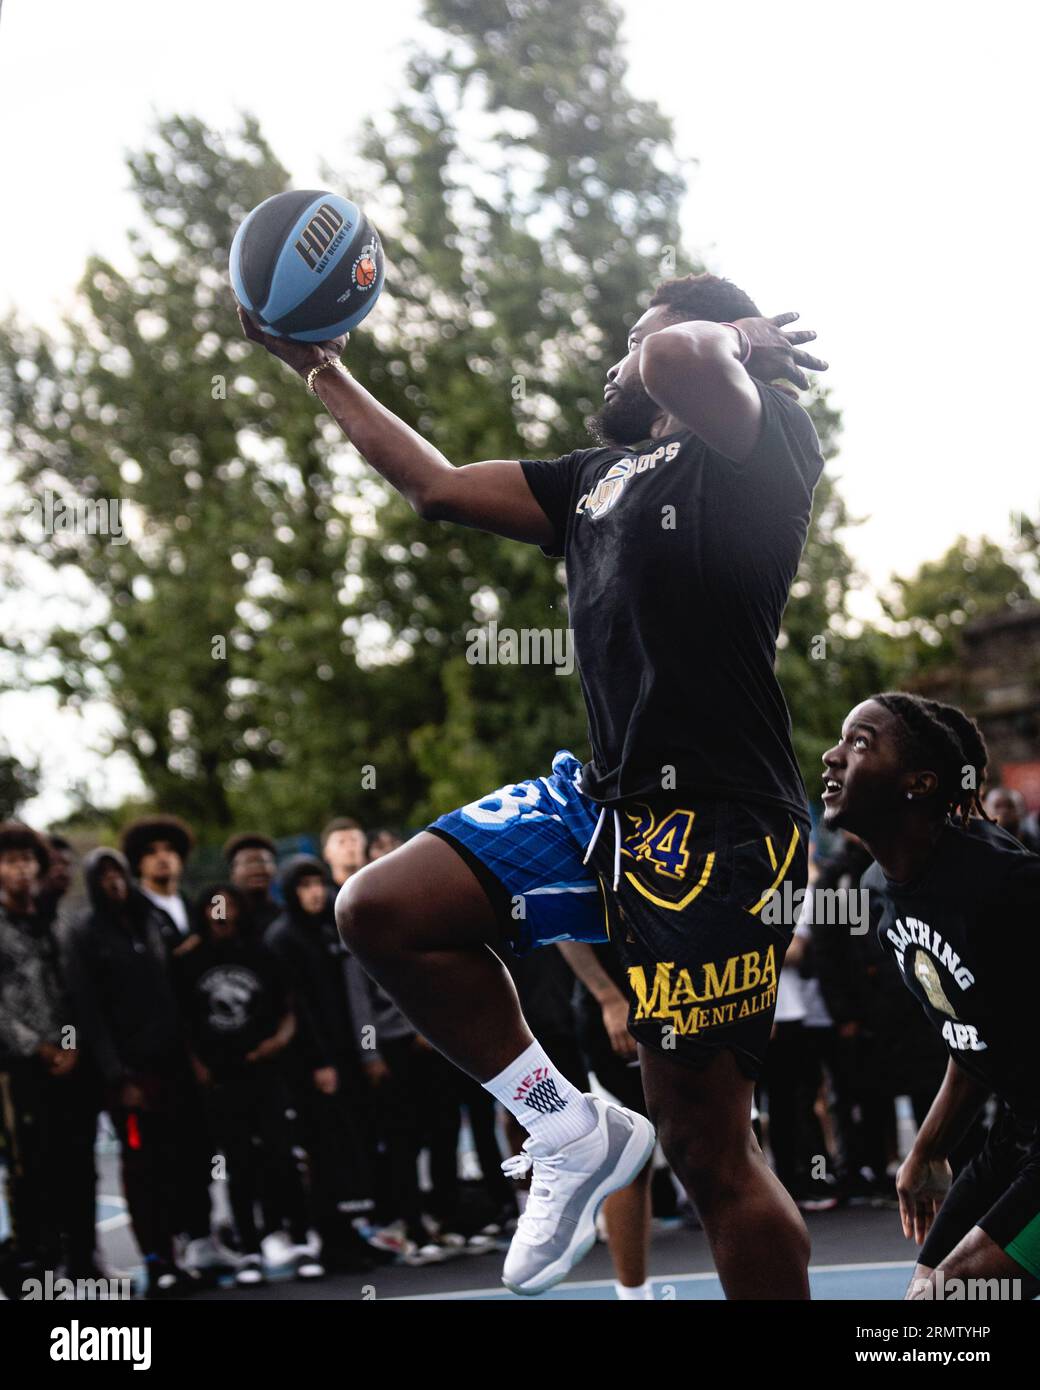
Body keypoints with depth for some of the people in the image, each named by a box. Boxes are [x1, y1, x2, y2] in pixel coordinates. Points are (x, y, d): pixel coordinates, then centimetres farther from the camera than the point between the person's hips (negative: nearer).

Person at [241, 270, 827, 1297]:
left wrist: (742, 342, -7)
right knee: (378, 911, 0)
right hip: (601, 797, 9)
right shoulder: (599, 475, 20)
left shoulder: (764, 445, -7)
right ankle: (573, 1137, 10)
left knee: (706, 1147, -4)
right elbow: (437, 486, 27)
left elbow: (681, 357, -29)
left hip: (714, 827, -9)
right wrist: (321, 371, 32)